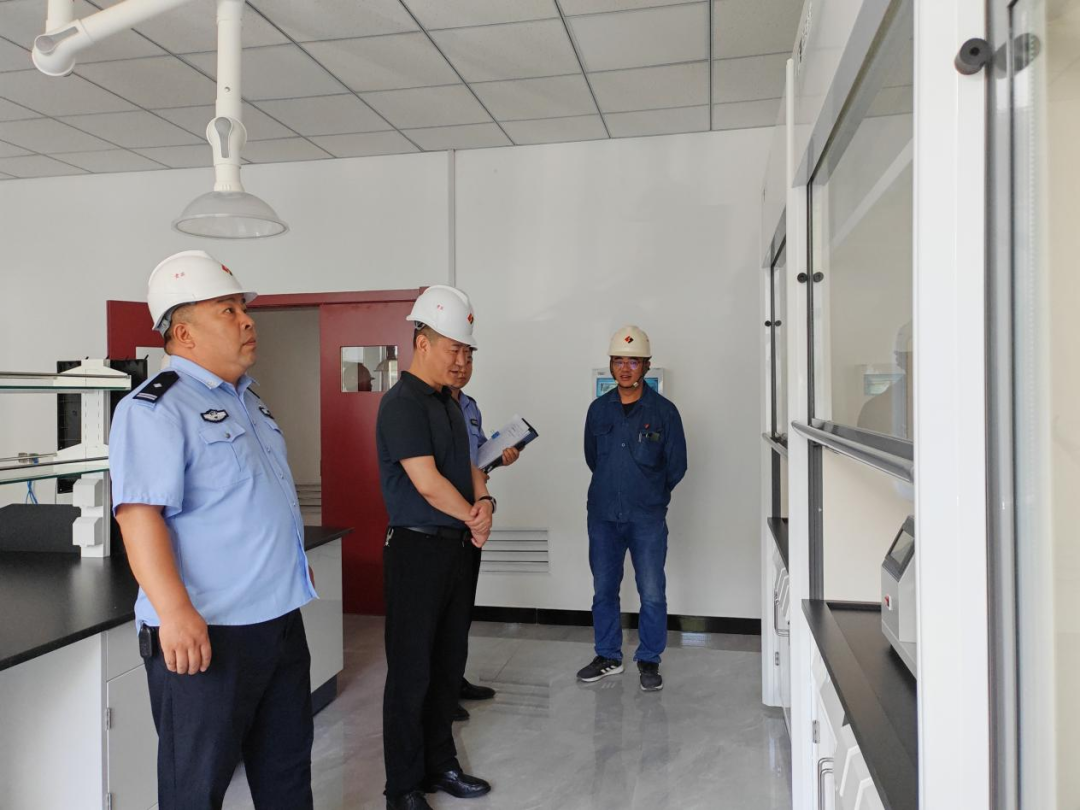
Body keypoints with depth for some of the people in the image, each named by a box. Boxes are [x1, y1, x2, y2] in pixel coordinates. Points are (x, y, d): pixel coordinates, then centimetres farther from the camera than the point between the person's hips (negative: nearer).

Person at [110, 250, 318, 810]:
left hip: (281, 620, 8)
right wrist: (175, 612, -32)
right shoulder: (155, 408, -14)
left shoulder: (248, 399, 14)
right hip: (204, 635, -8)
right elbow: (139, 514, -24)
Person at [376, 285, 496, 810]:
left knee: (448, 665, 17)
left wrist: (485, 501, -6)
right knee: (412, 672, 3)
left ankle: (439, 765, 32)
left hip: (456, 546, 8)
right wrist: (474, 517, -7)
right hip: (417, 548, -8)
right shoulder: (402, 404, -15)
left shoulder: (449, 403, 13)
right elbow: (427, 482, -20)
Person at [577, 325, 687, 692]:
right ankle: (608, 656, 28)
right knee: (603, 589, 11)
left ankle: (649, 660, 19)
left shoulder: (663, 410, -4)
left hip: (648, 518, -3)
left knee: (652, 593, 1)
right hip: (603, 514, 3)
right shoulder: (599, 409, 4)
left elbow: (676, 465, 3)